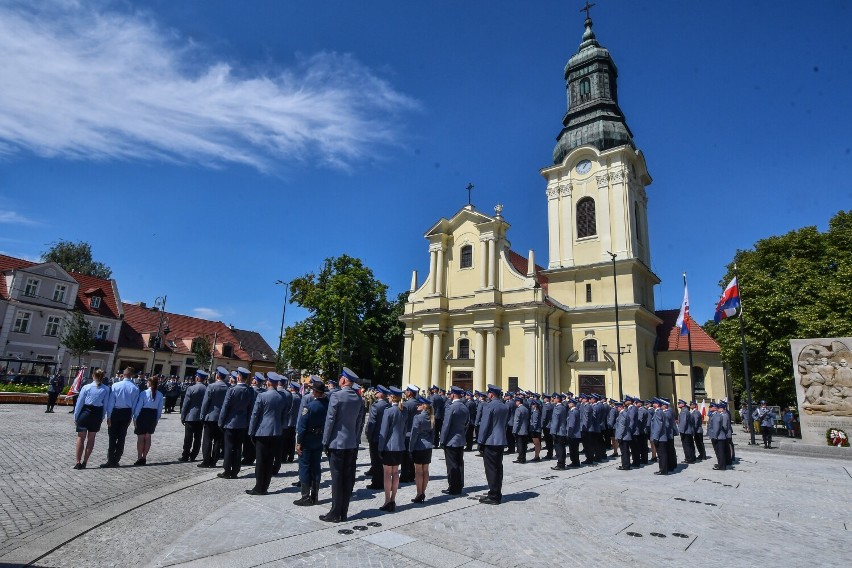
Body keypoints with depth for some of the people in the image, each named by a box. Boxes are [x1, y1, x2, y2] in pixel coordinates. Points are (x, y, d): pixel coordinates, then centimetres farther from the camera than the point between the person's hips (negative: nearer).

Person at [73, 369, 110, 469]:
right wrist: (102, 418, 5)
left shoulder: (86, 387, -8)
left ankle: (78, 462, 11)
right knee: (91, 439, 12)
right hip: (97, 415, 1)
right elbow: (106, 404, -4)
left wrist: (76, 416, 4)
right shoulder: (106, 389, -5)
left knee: (81, 437, 10)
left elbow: (79, 402, -5)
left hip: (85, 413, -1)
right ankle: (84, 462, 16)